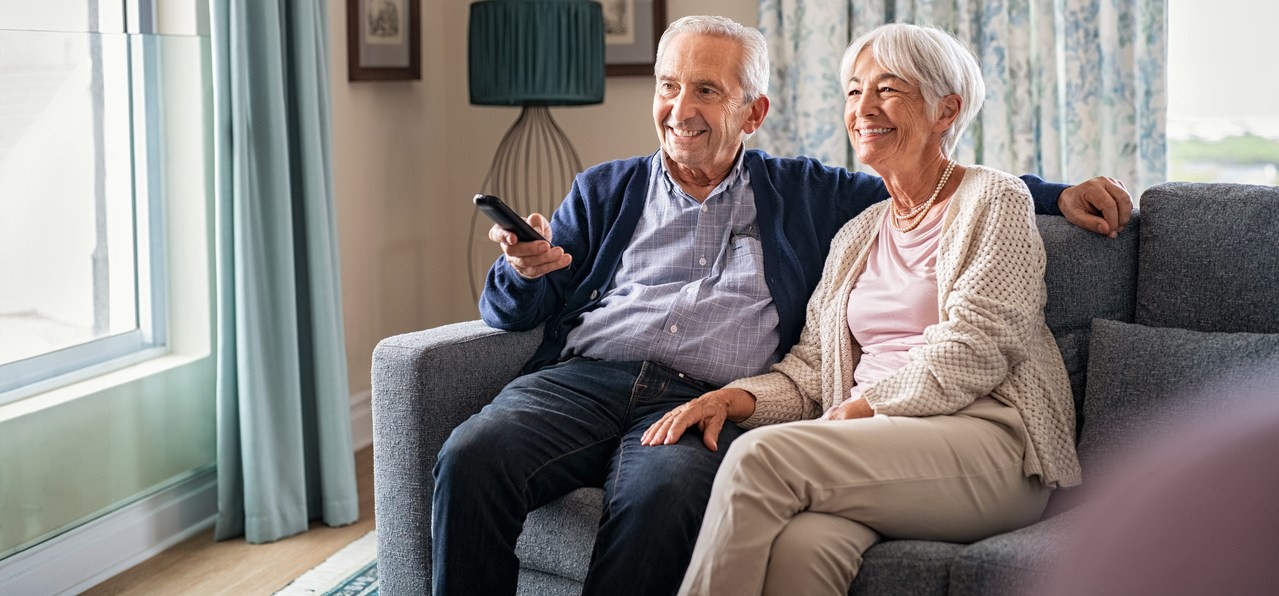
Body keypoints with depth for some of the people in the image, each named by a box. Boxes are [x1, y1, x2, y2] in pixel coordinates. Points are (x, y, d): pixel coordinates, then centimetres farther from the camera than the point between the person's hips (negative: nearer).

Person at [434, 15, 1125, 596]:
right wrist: (524, 269, -5)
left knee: (661, 496, -38)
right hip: (582, 378, 2)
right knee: (472, 458, -31)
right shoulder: (605, 191, 24)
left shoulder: (805, 196, 23)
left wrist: (1058, 194, 15)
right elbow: (510, 312, 19)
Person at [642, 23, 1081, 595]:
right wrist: (731, 398, -3)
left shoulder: (994, 201, 5)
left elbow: (971, 352, -8)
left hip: (991, 442, -4)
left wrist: (860, 409, -15)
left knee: (760, 456, -29)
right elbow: (809, 370, 17)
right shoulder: (857, 236, 25)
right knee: (800, 544, -33)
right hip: (875, 444, 5)